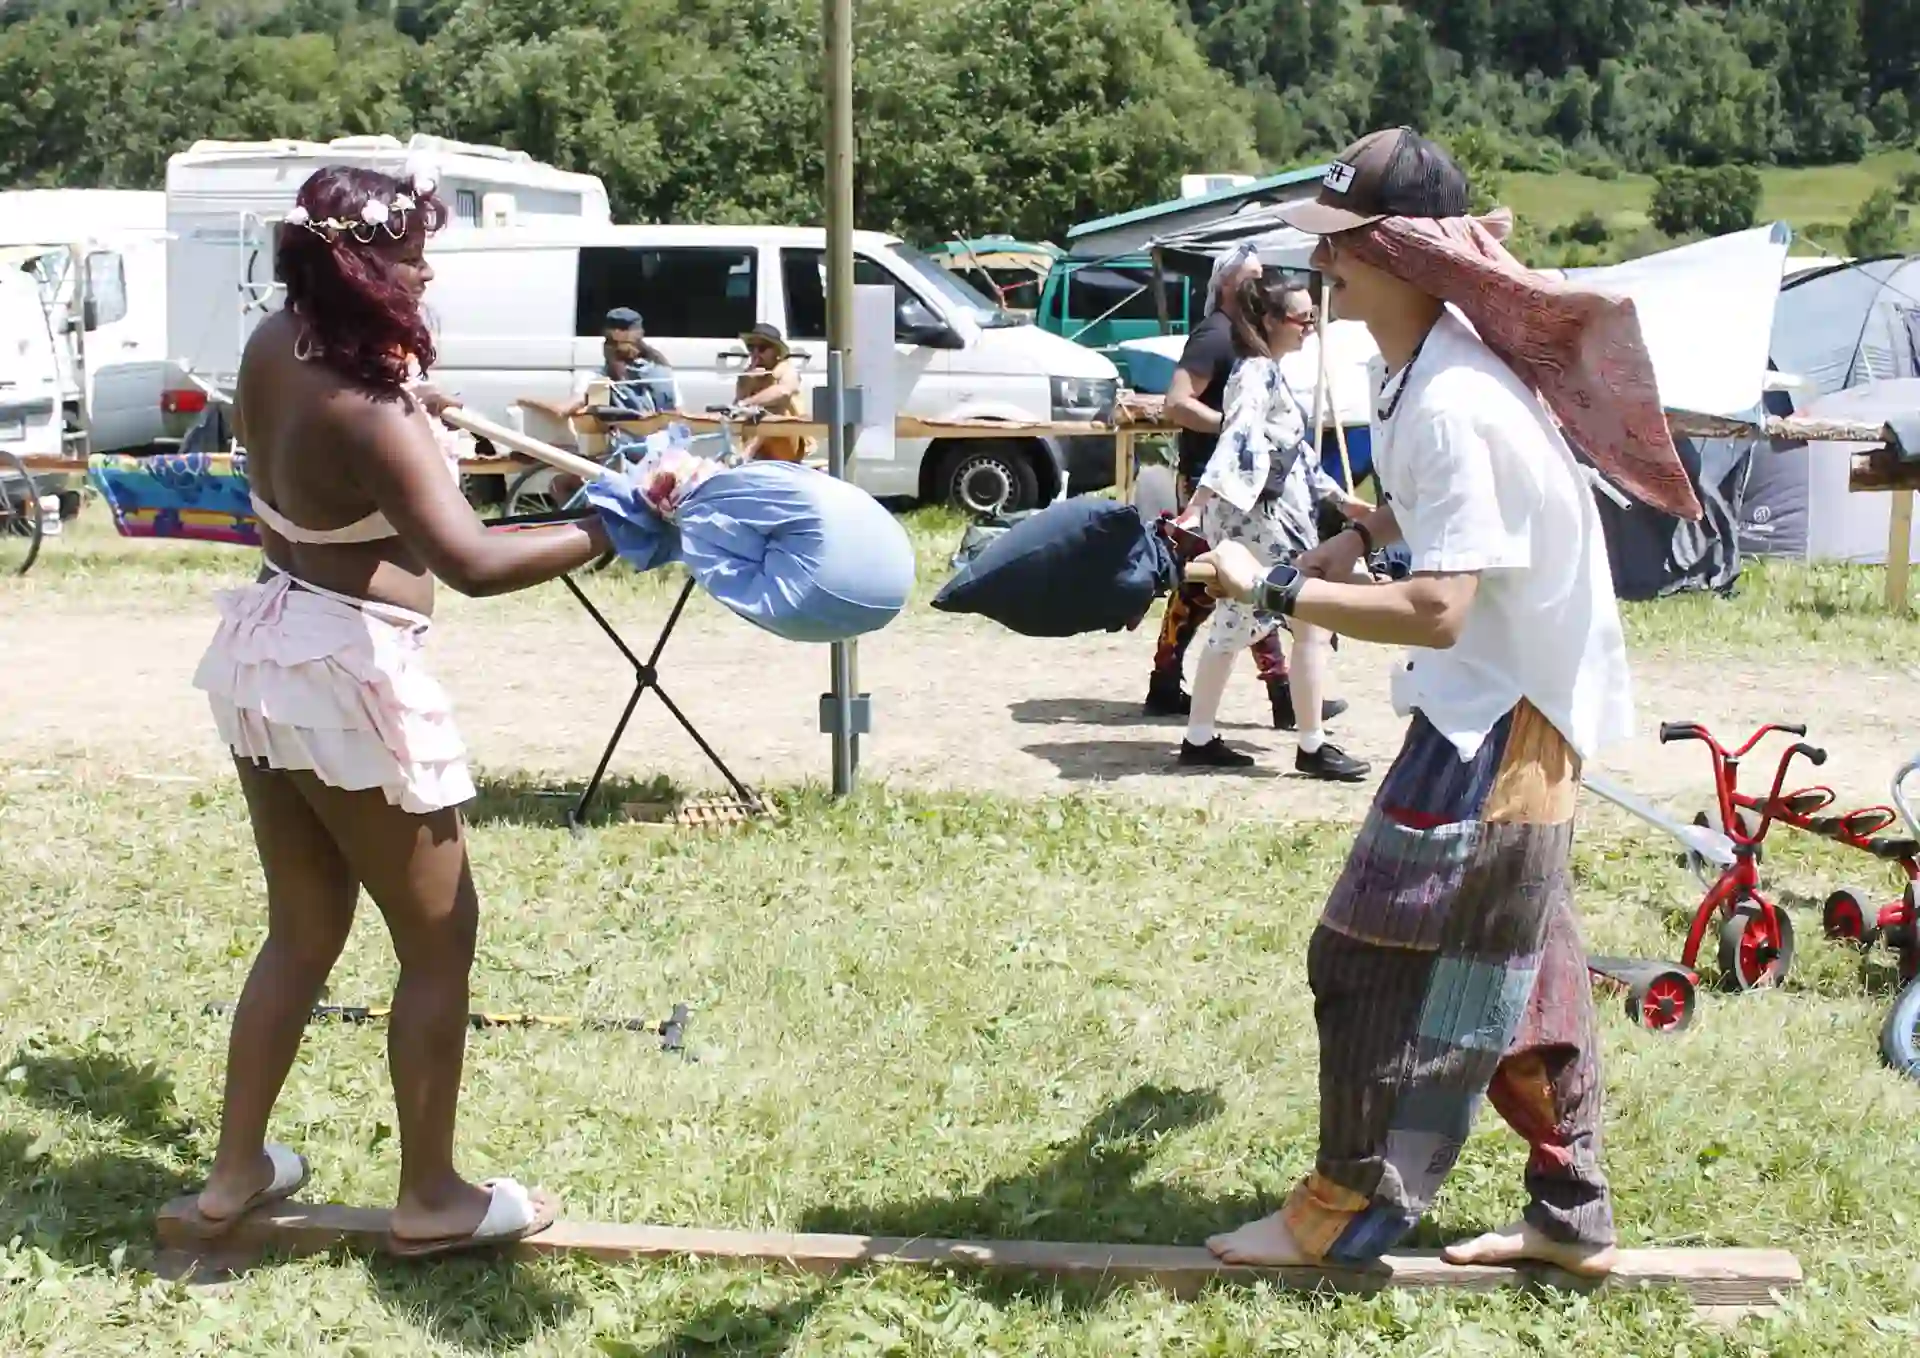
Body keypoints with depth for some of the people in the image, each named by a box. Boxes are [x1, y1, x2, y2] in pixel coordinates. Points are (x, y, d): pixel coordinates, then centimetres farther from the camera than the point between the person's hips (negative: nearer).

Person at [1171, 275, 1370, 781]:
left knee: (1234, 628, 12)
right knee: (1313, 621, -3)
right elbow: (1237, 440, -29)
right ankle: (1311, 747, 4)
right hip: (1259, 516, -10)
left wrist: (1341, 498, 26)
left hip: (1266, 514, 10)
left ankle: (1199, 739, 16)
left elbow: (1295, 449, 23)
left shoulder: (1269, 373, 17)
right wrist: (1198, 501, -38)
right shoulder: (1258, 372, -14)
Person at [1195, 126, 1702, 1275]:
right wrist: (1364, 535, 12)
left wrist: (1274, 590, -27)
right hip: (1519, 705, 11)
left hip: (1501, 716, -11)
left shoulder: (1450, 404, -27)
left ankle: (1345, 1214, 11)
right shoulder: (1439, 362, 4)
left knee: (1381, 956, -2)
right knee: (1517, 961, 17)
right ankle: (1572, 1217, 28)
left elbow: (1438, 611, -31)